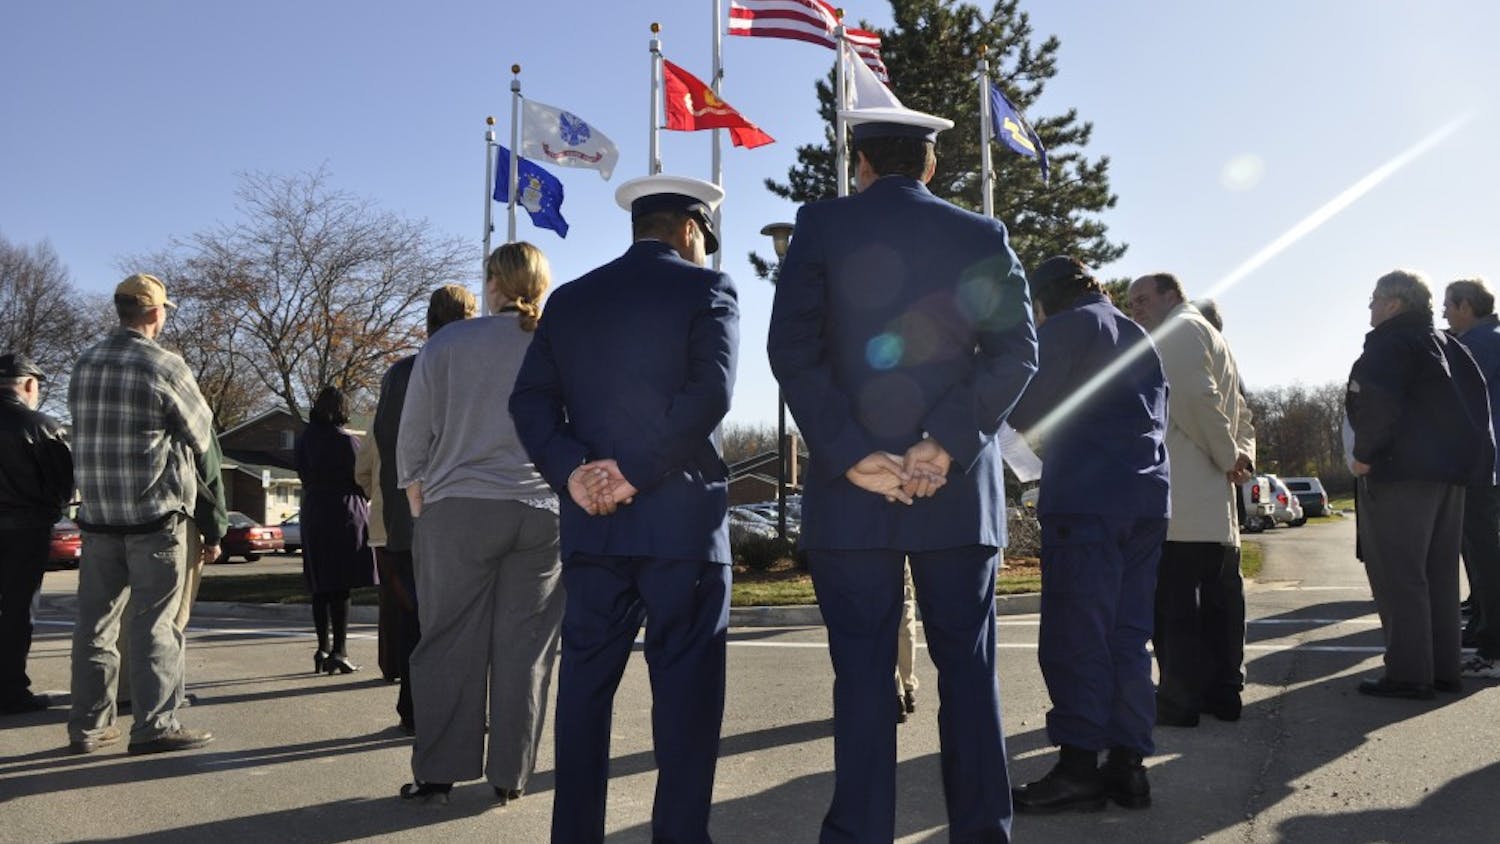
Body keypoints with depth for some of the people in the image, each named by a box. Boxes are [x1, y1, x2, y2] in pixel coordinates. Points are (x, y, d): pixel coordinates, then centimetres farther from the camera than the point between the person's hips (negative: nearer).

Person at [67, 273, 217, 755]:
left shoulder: (85, 365, 8)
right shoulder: (164, 366, -10)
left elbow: (85, 434, 14)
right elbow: (201, 436, -1)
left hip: (97, 513, 6)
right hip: (154, 515, -6)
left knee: (95, 620, 10)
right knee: (154, 623, 0)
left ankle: (88, 725, 17)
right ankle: (154, 725, 2)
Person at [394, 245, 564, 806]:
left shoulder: (448, 343, 0)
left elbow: (413, 433, 2)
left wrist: (416, 499, 14)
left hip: (458, 510, -1)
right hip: (544, 513, 1)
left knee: (450, 644, 7)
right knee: (525, 648, 7)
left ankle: (437, 773, 10)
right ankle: (509, 776, 12)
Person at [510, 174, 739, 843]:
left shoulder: (568, 299, 14)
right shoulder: (707, 289, 0)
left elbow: (530, 399, 4)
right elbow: (710, 393, -14)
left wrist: (571, 473, -6)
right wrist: (638, 475, -13)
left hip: (591, 522, 4)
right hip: (683, 517, -4)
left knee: (585, 684, 11)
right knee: (685, 686, 3)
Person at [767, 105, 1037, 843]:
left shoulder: (821, 226, 3)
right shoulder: (983, 236, 8)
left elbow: (791, 349, -7)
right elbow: (1016, 352, -3)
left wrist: (850, 454, -9)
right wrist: (947, 443, -10)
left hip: (851, 487, -1)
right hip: (960, 488, 2)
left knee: (862, 671, 4)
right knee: (967, 666, 10)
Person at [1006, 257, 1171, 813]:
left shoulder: (1065, 328, -1)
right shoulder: (1138, 337, 22)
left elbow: (1027, 411, -6)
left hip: (1085, 500, -8)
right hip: (1148, 500, 8)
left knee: (1074, 639, -5)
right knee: (1128, 636, 9)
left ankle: (1079, 768, -5)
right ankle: (1127, 763, 9)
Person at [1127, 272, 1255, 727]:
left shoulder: (1179, 331, -4)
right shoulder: (1211, 336, 26)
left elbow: (1197, 398, -17)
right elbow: (1240, 411, 24)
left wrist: (1228, 456, -8)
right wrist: (1241, 454, 8)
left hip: (1180, 499, -10)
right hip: (1217, 504, 10)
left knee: (1173, 601, -6)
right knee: (1219, 594, 11)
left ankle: (1179, 699, -3)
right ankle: (1223, 691, 17)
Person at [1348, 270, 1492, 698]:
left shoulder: (1390, 342, -8)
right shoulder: (1446, 344, 19)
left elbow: (1378, 402, -22)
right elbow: (1477, 400, 20)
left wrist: (1364, 452, -12)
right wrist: (1465, 454, 19)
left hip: (1400, 471, -9)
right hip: (1450, 470, 9)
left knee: (1397, 575, -6)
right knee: (1438, 574, 13)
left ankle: (1408, 673, -6)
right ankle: (1443, 669, 17)